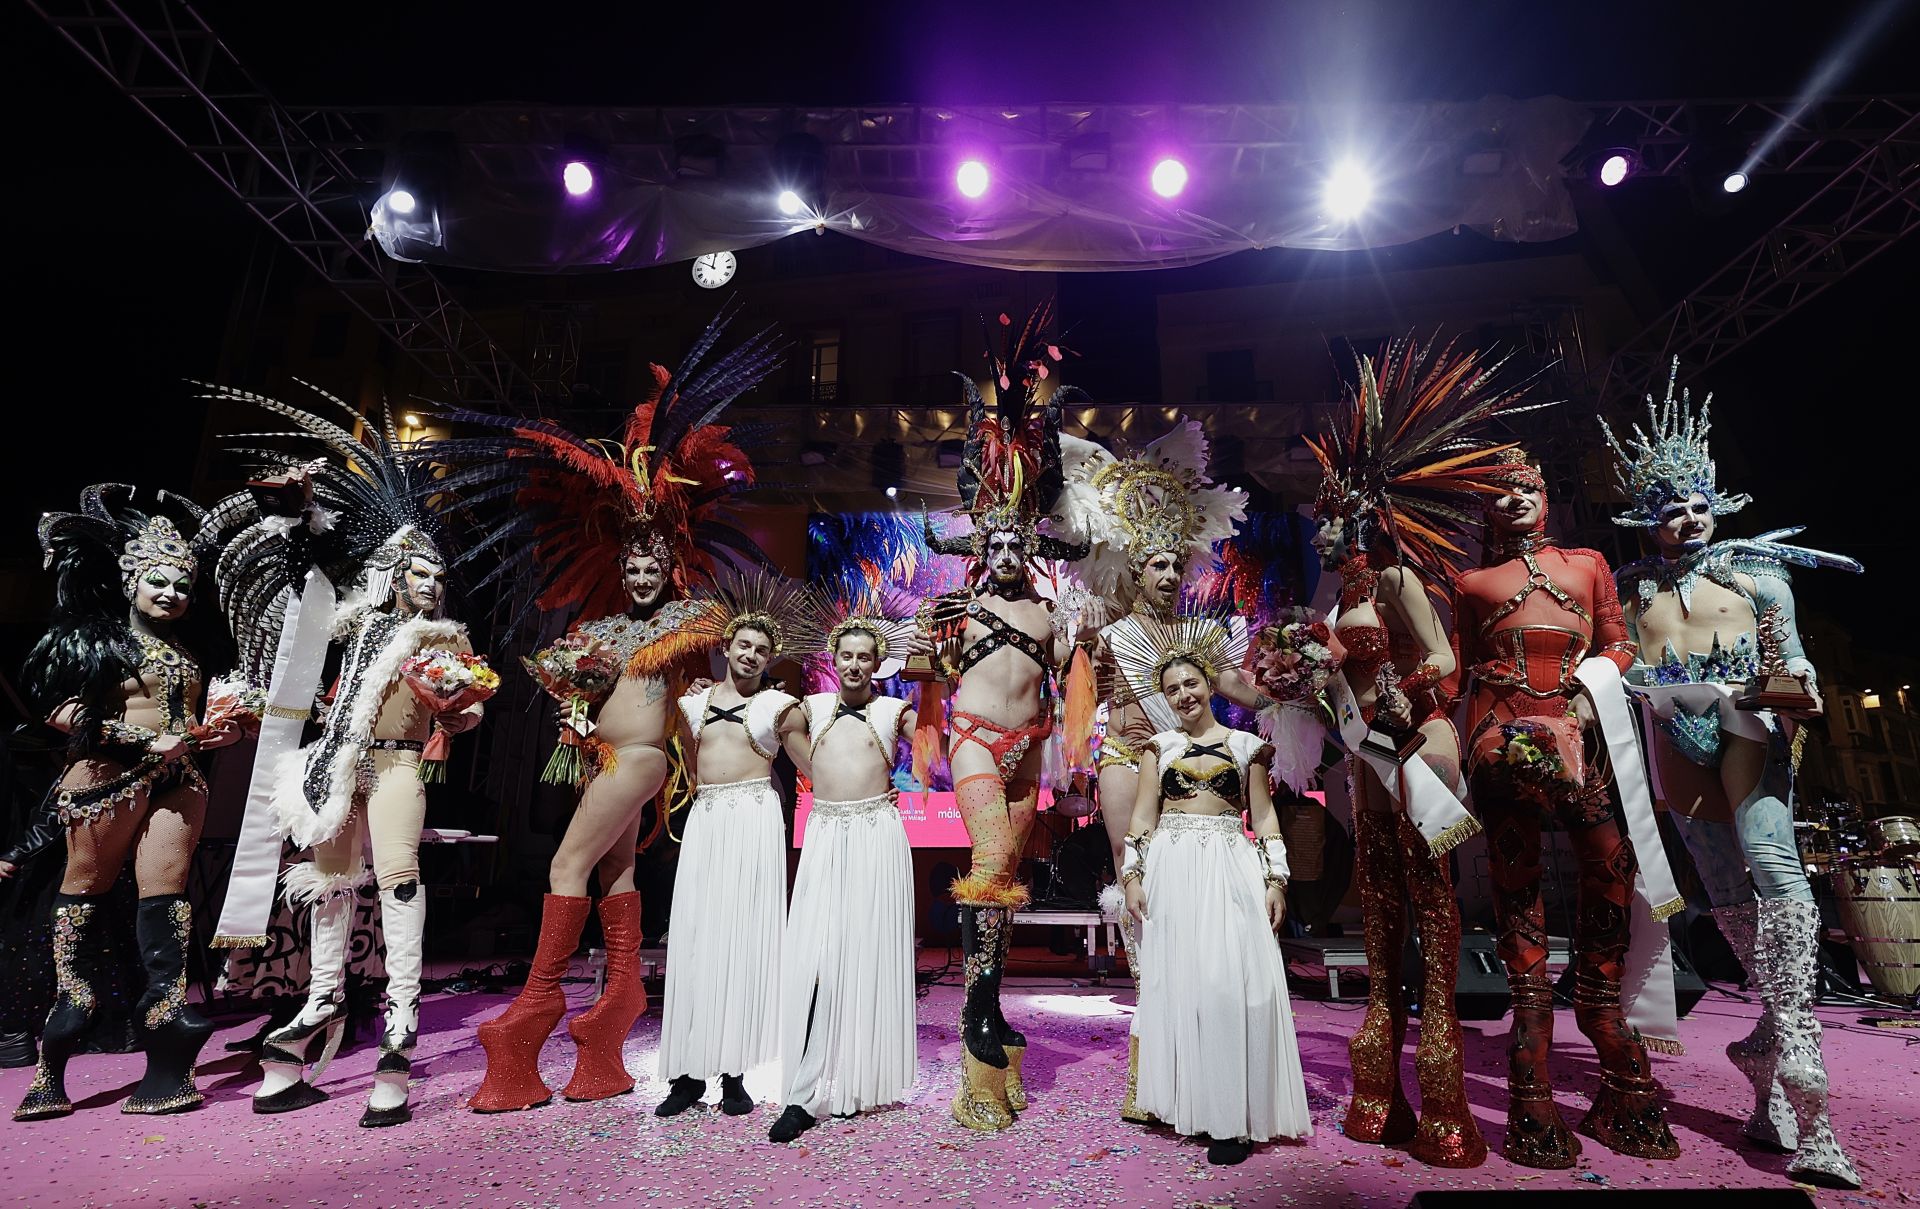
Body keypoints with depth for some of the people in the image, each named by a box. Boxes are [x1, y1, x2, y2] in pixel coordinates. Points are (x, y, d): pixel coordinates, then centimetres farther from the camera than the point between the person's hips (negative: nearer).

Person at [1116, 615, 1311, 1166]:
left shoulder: (1246, 744, 9)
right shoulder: (1159, 746, 10)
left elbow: (1265, 817, 8)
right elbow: (1142, 816, 8)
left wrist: (1275, 879, 0)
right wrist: (1132, 875, -1)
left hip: (1231, 870, -1)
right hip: (1171, 872, 1)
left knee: (1233, 982, -7)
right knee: (1179, 981, 2)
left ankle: (1232, 1116, 3)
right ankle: (1191, 1104, 16)